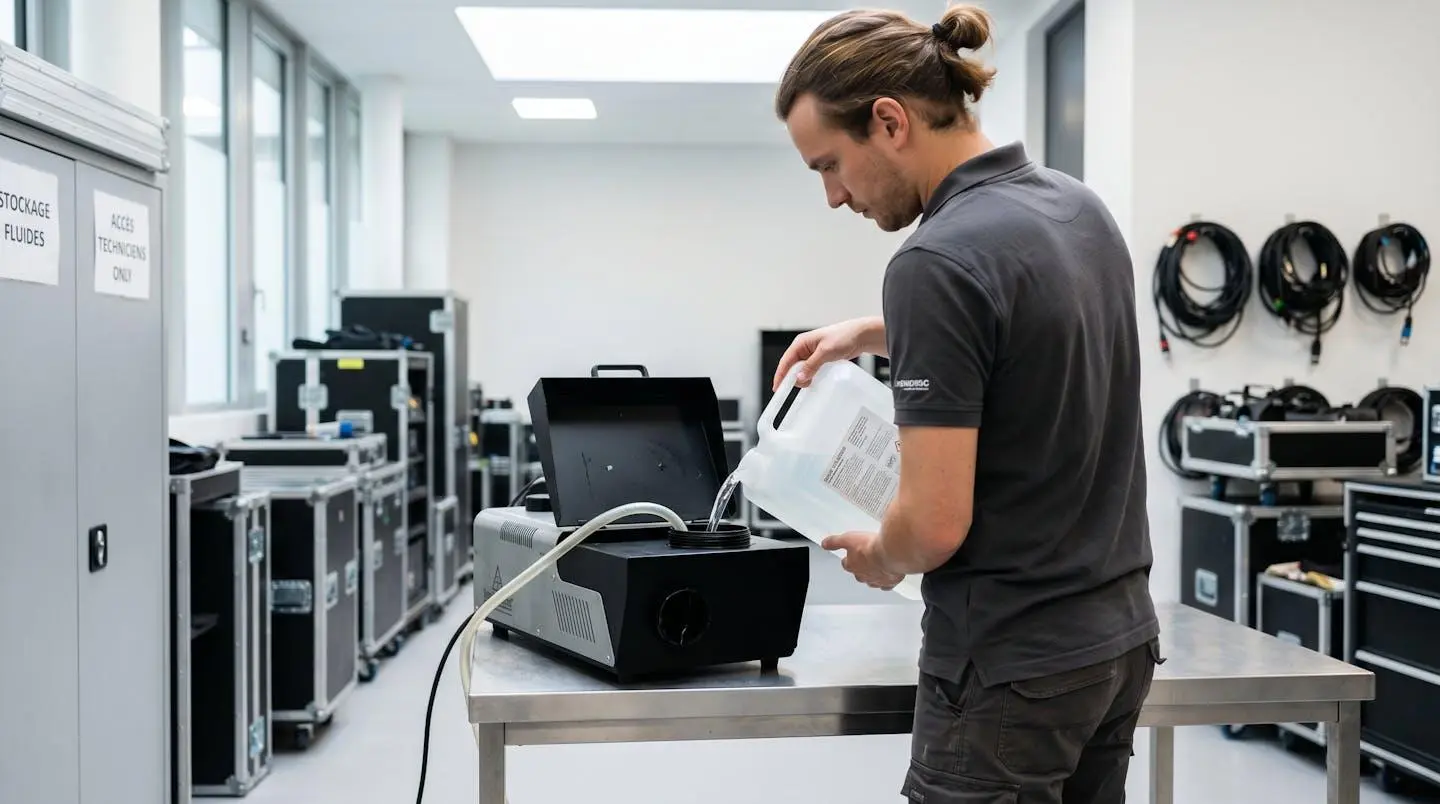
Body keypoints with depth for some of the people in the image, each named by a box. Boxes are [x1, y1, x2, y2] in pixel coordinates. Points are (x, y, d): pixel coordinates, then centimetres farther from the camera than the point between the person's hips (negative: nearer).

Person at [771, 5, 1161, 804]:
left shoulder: (937, 259, -23)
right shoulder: (1078, 208, 5)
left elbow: (935, 523, -24)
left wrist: (877, 556, -3)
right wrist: (873, 331, 25)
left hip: (1012, 664, -9)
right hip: (1115, 633, 9)